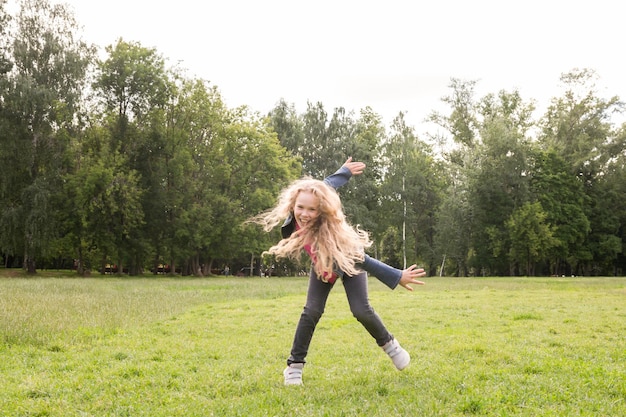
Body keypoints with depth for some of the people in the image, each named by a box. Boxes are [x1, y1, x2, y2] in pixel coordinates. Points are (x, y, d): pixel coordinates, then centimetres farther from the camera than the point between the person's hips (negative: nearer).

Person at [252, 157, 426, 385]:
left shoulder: (328, 232, -45)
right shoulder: (294, 219, -31)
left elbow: (359, 258, -40)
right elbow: (324, 187, -15)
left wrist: (397, 277, -41)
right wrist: (344, 172, 2)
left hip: (347, 263, -4)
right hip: (322, 266, 4)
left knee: (361, 310, -14)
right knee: (311, 312, -9)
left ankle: (390, 344, 15)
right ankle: (294, 366, 0)